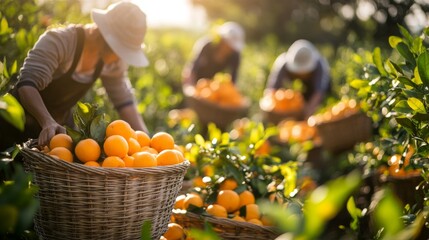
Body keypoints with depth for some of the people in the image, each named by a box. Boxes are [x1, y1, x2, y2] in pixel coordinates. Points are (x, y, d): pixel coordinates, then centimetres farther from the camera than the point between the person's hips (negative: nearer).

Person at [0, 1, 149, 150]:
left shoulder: (114, 62, -9)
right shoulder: (59, 41, -28)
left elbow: (124, 101, -3)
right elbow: (27, 84, -37)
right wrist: (48, 122, -53)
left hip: (61, 123, 5)